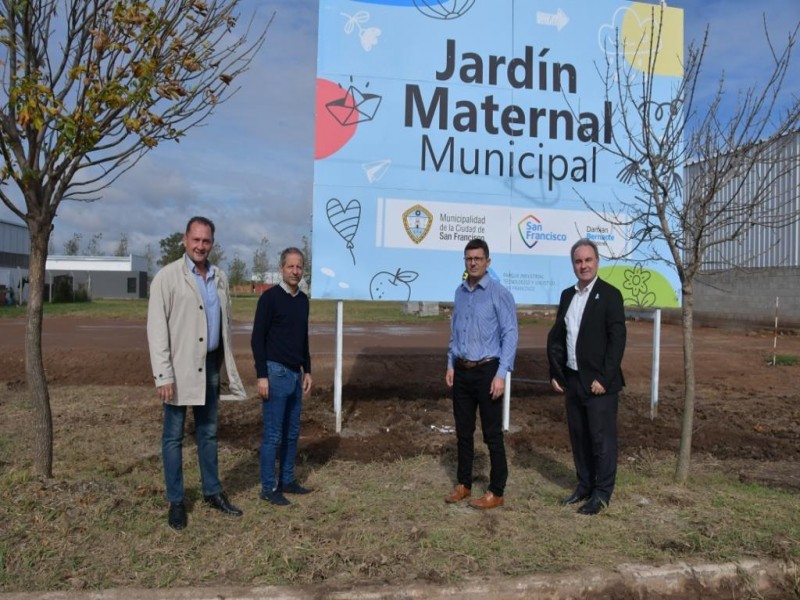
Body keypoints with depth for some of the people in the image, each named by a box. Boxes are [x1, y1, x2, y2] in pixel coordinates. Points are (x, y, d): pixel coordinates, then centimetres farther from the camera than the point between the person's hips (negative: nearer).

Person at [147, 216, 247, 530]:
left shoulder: (220, 278, 8)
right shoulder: (167, 276, -8)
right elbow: (156, 329, -12)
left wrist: (226, 366, 12)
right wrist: (163, 375, -17)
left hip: (211, 365, 5)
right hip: (180, 367, -5)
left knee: (208, 432, 16)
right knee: (174, 436, 7)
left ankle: (212, 492, 29)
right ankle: (176, 501, 19)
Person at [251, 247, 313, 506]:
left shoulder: (303, 300, 10)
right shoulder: (270, 297, -10)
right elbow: (257, 339, -12)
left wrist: (307, 370, 15)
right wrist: (262, 376, -16)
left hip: (295, 374, 7)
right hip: (276, 373, -7)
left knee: (292, 433, 14)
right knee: (273, 435, 0)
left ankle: (287, 481, 26)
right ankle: (268, 488, 11)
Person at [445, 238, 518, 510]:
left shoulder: (499, 294, -10)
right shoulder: (460, 292, 8)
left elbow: (510, 335, -12)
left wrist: (501, 374, -17)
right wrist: (451, 365, 10)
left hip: (486, 370, -6)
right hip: (461, 371, 6)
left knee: (492, 434, 3)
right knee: (463, 431, 14)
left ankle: (496, 492, 16)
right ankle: (463, 484, 28)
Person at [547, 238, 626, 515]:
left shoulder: (610, 295, -8)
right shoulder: (567, 295, 10)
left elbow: (617, 339, -13)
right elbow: (556, 336, 14)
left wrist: (604, 378, -17)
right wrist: (555, 373, 8)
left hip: (598, 382, -6)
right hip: (572, 380, 6)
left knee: (601, 438, 2)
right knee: (578, 436, 14)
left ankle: (601, 493, 15)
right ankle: (584, 486, 28)